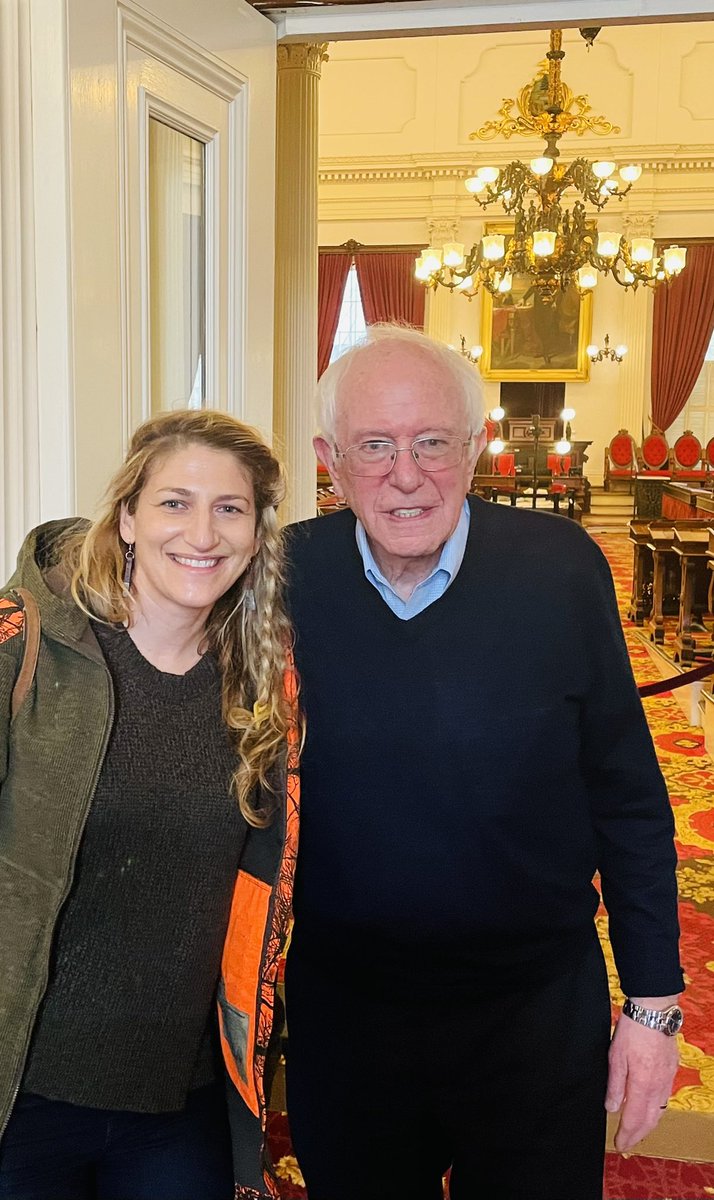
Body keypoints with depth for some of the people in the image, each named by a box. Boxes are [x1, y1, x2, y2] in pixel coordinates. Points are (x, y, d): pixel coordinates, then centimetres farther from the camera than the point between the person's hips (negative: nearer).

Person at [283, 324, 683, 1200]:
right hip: (340, 1018, 1)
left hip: (538, 1014, -1)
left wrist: (654, 1000, -3)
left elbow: (628, 800, -5)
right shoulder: (285, 579, -10)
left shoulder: (561, 569, -13)